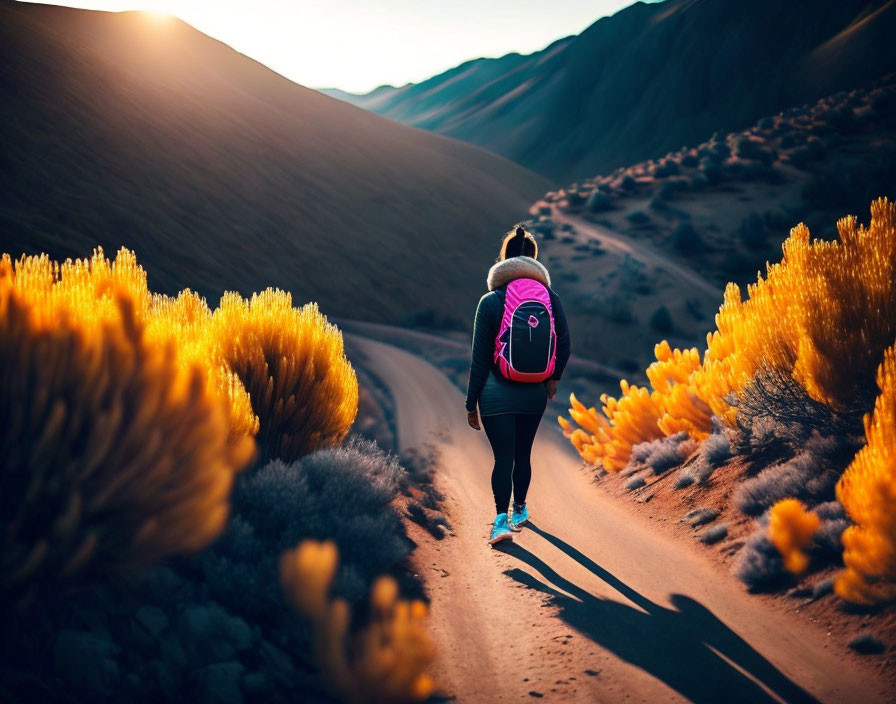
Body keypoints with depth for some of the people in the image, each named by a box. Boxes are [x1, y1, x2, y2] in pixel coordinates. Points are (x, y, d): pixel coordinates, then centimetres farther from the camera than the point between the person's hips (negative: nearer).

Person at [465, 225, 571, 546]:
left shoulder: (490, 302, -9)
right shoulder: (550, 298, -2)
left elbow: (479, 357, -6)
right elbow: (564, 343, 3)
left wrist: (471, 404, 0)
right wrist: (553, 377, 21)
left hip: (496, 395, -3)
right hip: (534, 395, 3)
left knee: (503, 457, -1)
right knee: (523, 454, 18)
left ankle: (502, 519, -12)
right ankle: (519, 510, 33)